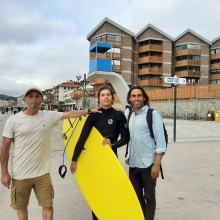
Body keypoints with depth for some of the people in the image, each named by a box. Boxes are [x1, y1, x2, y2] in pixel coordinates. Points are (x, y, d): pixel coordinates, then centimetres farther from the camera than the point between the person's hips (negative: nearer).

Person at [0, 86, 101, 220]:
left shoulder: (49, 116, -3)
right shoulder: (13, 120, -8)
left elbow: (70, 114, 4)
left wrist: (89, 110, 3)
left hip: (42, 173, 1)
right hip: (20, 174, -1)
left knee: (48, 205, 14)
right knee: (21, 207, 17)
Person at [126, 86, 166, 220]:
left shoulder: (153, 114, -10)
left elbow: (160, 140, -14)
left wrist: (157, 164, -17)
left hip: (148, 164, -5)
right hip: (133, 164, 6)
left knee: (149, 197, 9)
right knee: (136, 195, 16)